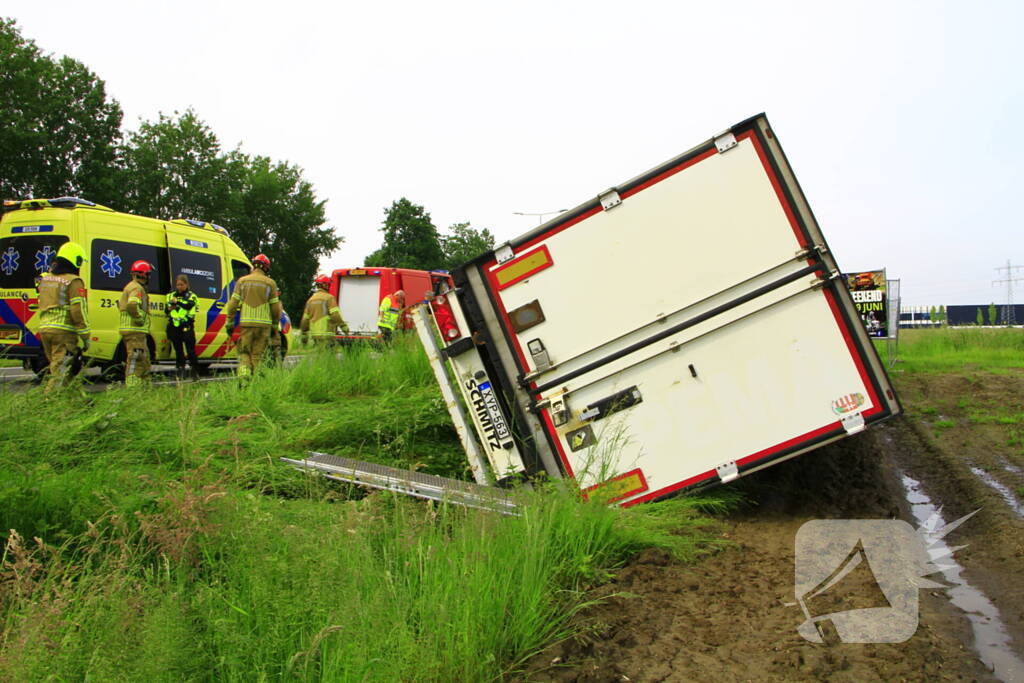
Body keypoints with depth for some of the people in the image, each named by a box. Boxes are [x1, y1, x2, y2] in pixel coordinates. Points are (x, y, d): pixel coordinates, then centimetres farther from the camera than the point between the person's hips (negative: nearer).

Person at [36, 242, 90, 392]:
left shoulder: (45, 278, 14)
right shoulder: (73, 281, -9)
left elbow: (42, 306, 20)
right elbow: (78, 311, -13)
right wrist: (85, 336, -9)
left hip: (44, 328, 8)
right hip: (64, 331, -8)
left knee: (56, 367, 17)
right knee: (60, 372, -6)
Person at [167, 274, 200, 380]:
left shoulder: (191, 295, 2)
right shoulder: (172, 295, 16)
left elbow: (189, 305, -18)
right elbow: (167, 309, 19)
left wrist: (178, 301, -31)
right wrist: (170, 308, -4)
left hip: (187, 327, -4)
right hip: (174, 327, 4)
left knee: (190, 350, -7)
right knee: (178, 351, 8)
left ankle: (194, 372, 1)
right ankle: (180, 373, 14)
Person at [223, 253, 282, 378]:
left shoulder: (242, 281, 6)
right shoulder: (270, 283, 2)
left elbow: (232, 304, 3)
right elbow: (276, 308, 2)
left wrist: (230, 323, 8)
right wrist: (274, 325, 13)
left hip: (246, 322, 1)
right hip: (264, 323, -1)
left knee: (244, 352, 7)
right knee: (257, 354, 6)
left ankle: (244, 376, -12)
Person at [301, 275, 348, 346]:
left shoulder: (311, 299, 14)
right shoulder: (329, 298, -5)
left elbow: (305, 319, 15)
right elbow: (335, 315, -16)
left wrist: (304, 335, 20)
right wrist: (344, 326, -10)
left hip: (314, 333, 7)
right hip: (326, 334, -7)